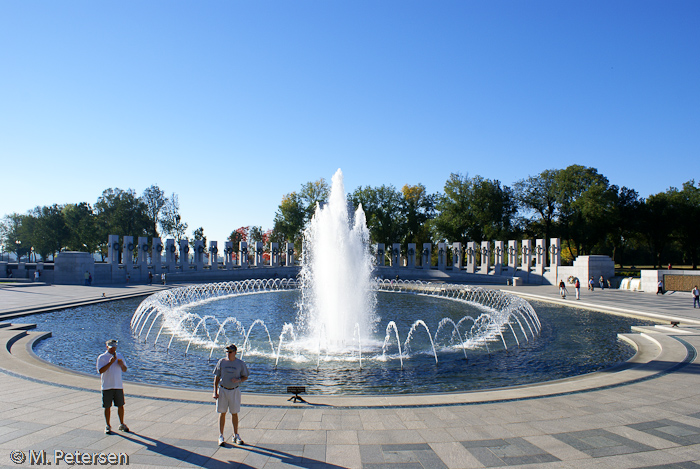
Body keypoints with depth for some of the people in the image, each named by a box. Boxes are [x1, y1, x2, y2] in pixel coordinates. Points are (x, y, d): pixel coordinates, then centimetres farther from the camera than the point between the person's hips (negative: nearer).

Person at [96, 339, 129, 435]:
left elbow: (125, 370, 14)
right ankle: (108, 426, 18)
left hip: (118, 385, 4)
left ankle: (122, 425, 22)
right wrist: (110, 362, -24)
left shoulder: (120, 356, 11)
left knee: (120, 405, 8)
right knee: (107, 407, 4)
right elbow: (100, 370, -16)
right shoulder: (102, 358, -3)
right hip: (107, 386, -3)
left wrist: (122, 364, -7)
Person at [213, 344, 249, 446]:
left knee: (234, 413, 7)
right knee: (222, 413, 3)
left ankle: (235, 436, 19)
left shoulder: (240, 363, -1)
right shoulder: (221, 362, 1)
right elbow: (217, 377, 4)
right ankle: (221, 436, 11)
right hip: (222, 390, 0)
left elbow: (245, 377, 5)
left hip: (235, 391, 0)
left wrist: (238, 380, -16)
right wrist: (215, 391, -3)